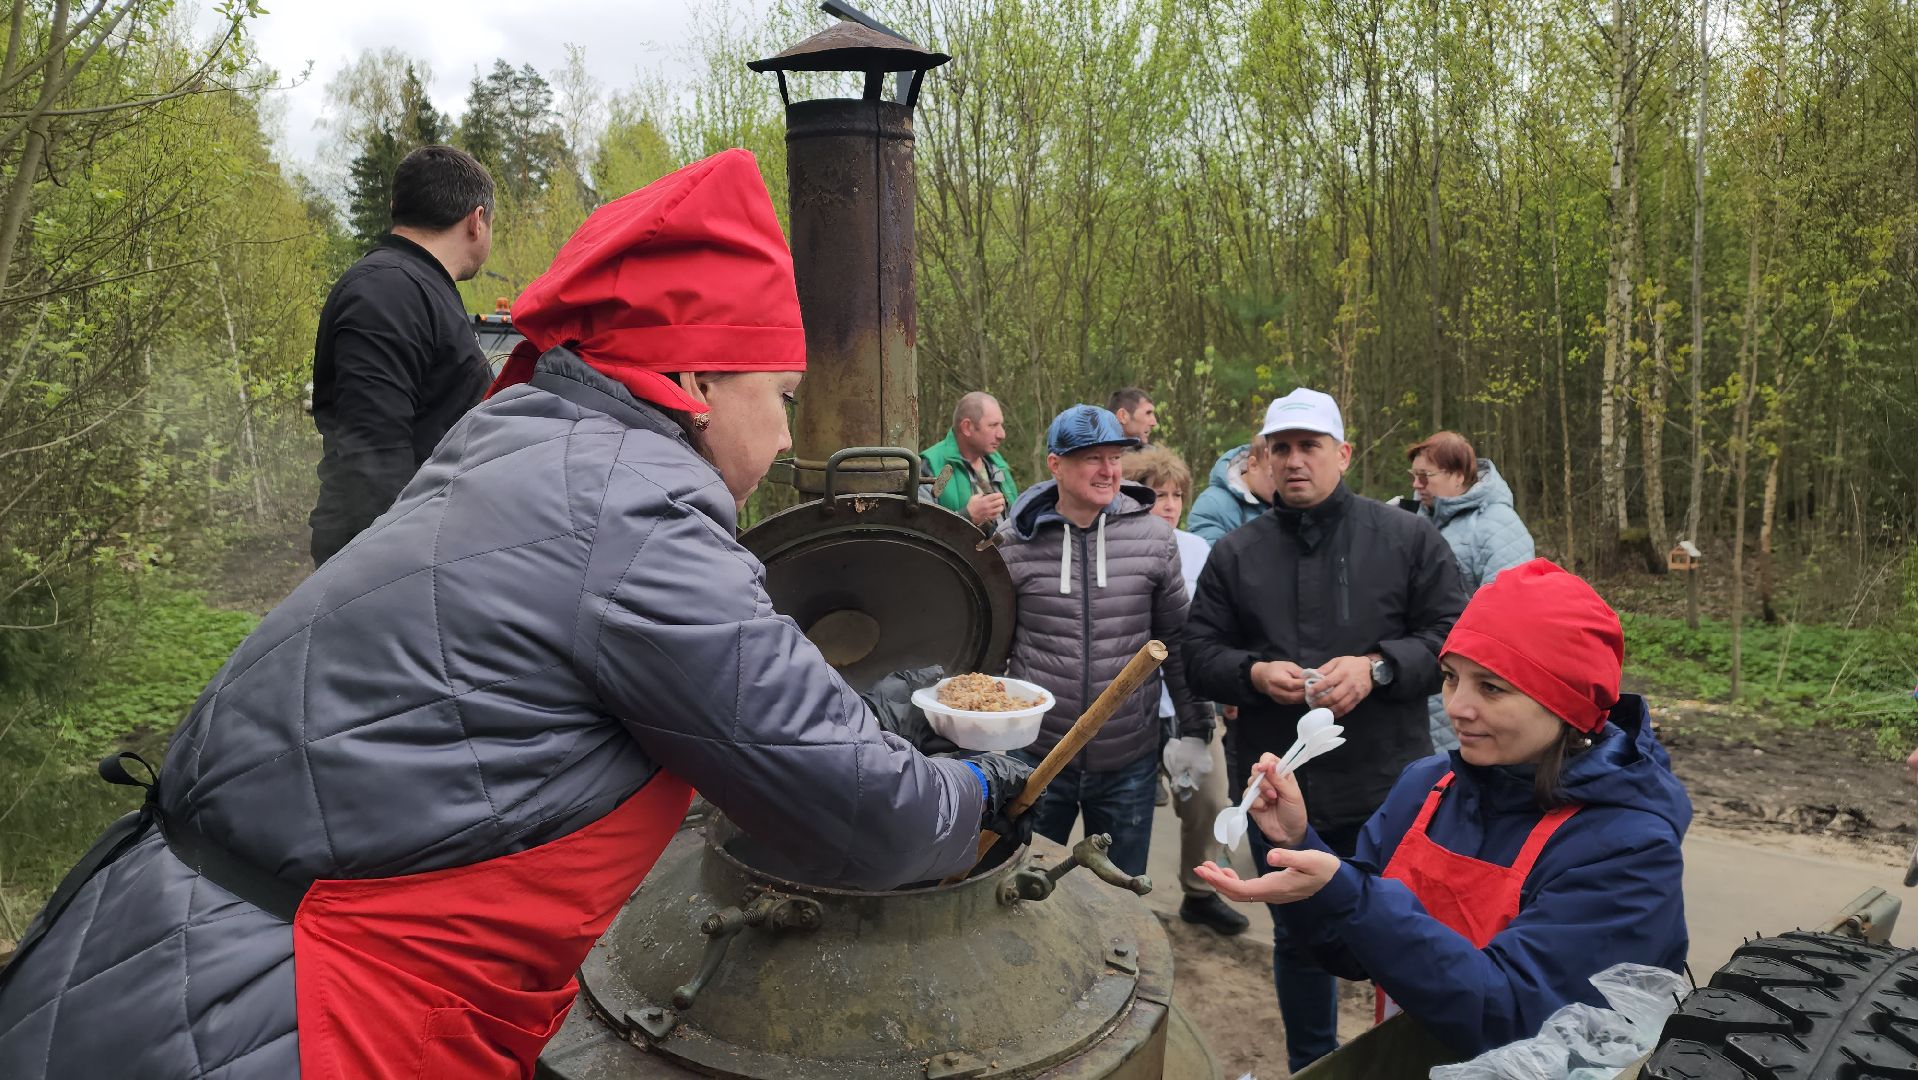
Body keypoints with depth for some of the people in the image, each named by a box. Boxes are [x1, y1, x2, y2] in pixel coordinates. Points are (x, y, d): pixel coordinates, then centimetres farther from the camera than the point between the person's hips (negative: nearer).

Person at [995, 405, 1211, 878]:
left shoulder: (1153, 538, -2)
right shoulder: (1014, 542, -5)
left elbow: (1177, 641, 6)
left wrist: (1195, 732, 8)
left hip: (1129, 764, 1)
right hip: (1035, 754, 0)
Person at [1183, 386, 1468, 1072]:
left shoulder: (1407, 539, 0)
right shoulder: (1235, 553, 4)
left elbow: (1452, 636, -3)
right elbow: (1200, 656, 4)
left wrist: (1376, 667, -19)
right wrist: (1255, 673, -16)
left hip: (1387, 785, -1)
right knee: (1298, 940, 18)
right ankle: (1310, 1065, 37)